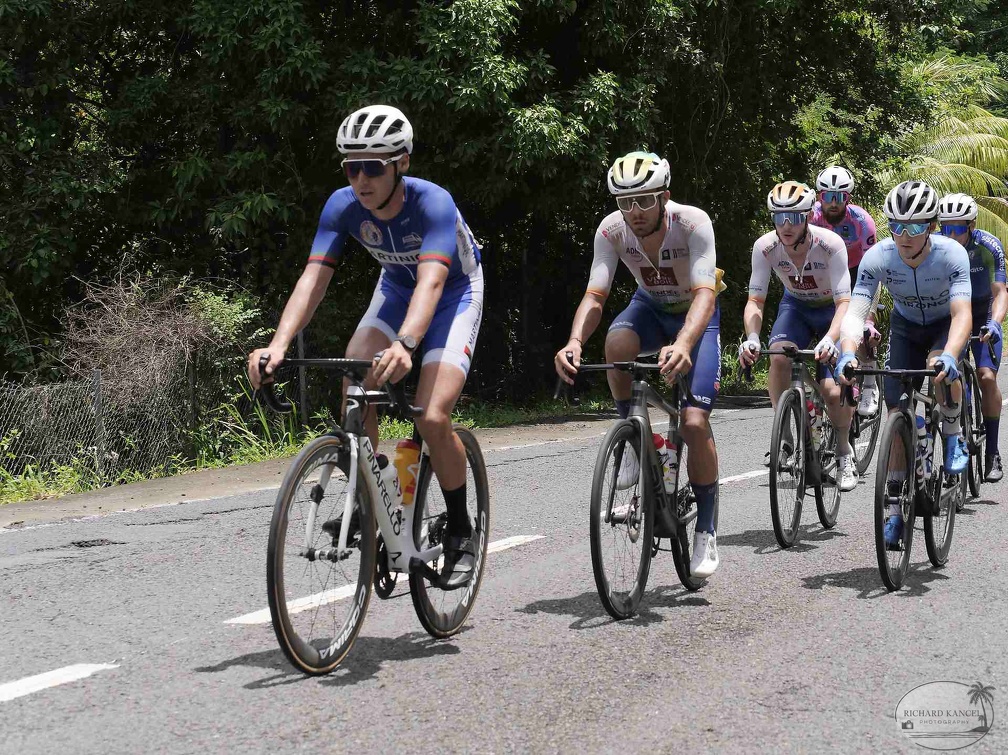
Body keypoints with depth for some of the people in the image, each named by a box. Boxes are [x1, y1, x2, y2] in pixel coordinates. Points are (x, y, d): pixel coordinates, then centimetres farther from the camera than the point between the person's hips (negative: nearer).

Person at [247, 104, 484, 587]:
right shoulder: (342, 206, -21)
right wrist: (279, 343, -44)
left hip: (455, 293, -4)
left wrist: (404, 345, -65)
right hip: (396, 288, 4)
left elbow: (431, 280, -47)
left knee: (431, 417, -21)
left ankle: (460, 532, 1)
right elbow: (314, 278, -28)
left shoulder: (432, 203, -34)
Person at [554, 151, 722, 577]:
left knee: (695, 422, -17)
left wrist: (683, 344, -61)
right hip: (650, 308, 3)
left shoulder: (693, 223, -32)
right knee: (617, 342, -35)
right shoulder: (611, 230, -23)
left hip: (695, 316, -3)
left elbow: (705, 294, -42)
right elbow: (595, 295, -28)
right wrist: (575, 341, -49)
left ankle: (706, 531, 0)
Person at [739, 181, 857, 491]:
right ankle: (784, 437, -12)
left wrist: (829, 340, -54)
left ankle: (844, 452, 8)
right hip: (796, 306, 3)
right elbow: (755, 301, -21)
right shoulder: (765, 247, -23)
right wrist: (751, 337, -42)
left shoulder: (831, 244, -32)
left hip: (832, 310, -2)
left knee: (832, 391, -18)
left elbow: (844, 303, -35)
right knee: (778, 357, -29)